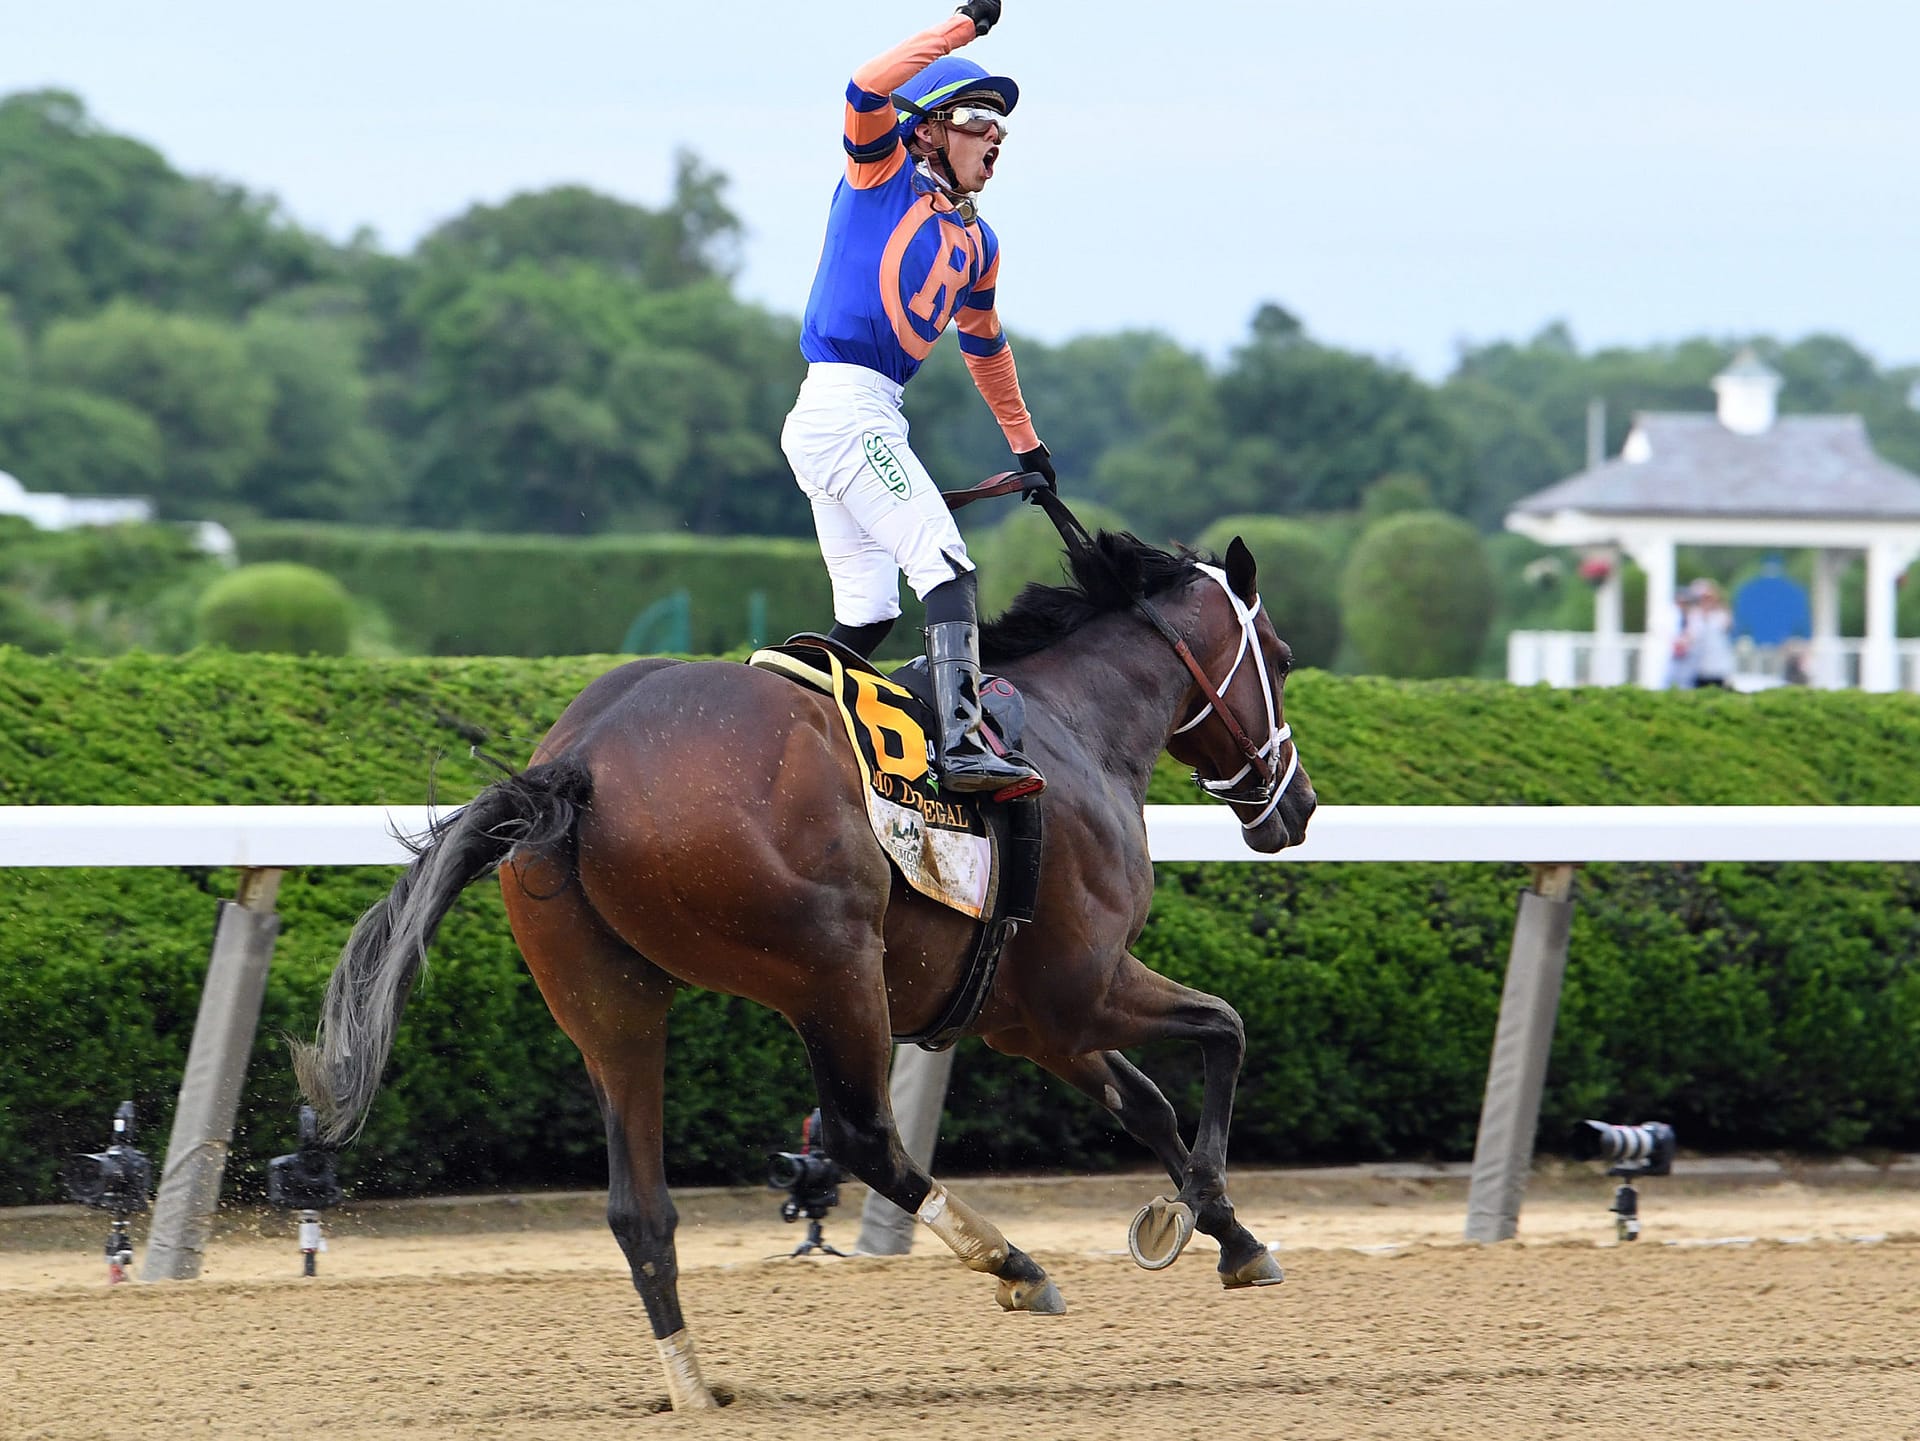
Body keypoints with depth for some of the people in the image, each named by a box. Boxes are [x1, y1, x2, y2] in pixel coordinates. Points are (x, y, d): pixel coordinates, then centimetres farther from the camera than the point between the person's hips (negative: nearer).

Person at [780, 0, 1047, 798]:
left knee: (867, 617, 10)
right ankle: (961, 742, -29)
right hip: (844, 405, -9)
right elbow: (869, 90, -19)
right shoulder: (882, 174, 0)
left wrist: (1025, 444, 41)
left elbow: (984, 345, 35)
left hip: (869, 418, 9)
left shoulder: (975, 243, 21)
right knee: (947, 567, -18)